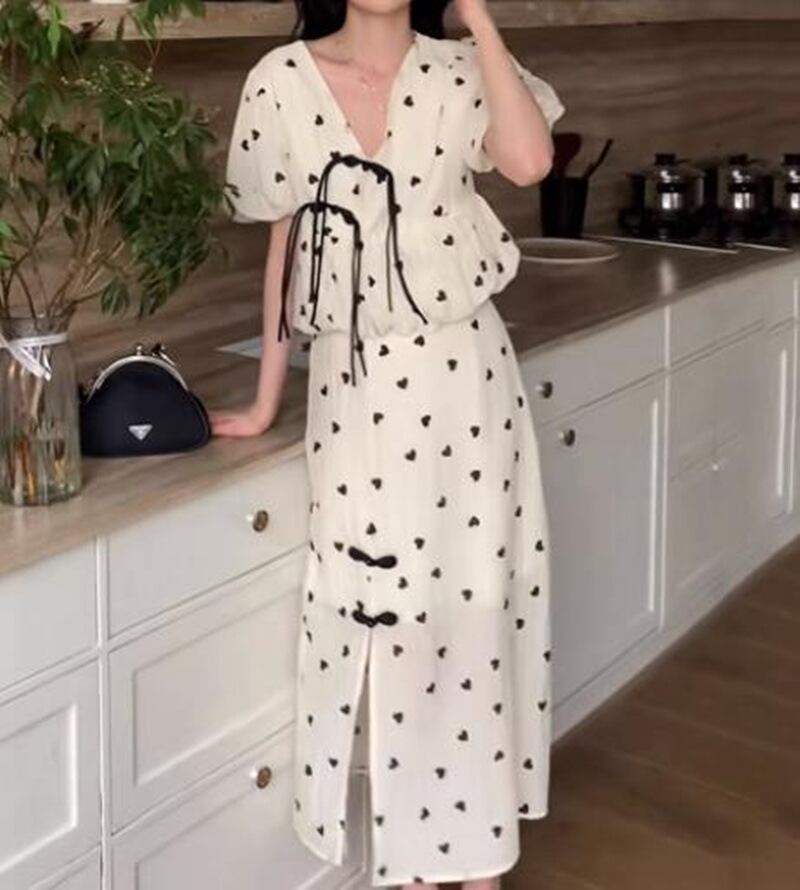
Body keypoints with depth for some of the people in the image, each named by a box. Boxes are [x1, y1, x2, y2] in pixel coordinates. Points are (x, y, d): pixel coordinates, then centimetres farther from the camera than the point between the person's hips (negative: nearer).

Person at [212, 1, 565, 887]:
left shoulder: (460, 73, -2)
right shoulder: (283, 82, -1)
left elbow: (529, 161, -22)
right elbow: (286, 246, 4)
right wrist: (265, 402, 6)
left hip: (461, 376, 0)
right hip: (351, 385, 0)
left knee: (471, 604, 6)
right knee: (376, 616, 5)